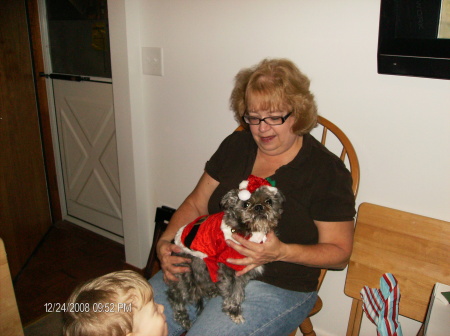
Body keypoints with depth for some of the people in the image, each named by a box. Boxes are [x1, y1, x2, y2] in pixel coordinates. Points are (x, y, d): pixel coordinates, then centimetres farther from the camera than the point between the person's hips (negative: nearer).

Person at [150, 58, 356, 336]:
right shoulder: (235, 146, 6)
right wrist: (165, 242, -7)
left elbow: (339, 252, -6)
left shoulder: (326, 170, -8)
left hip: (278, 287, -4)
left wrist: (281, 252, -22)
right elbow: (196, 204, 11)